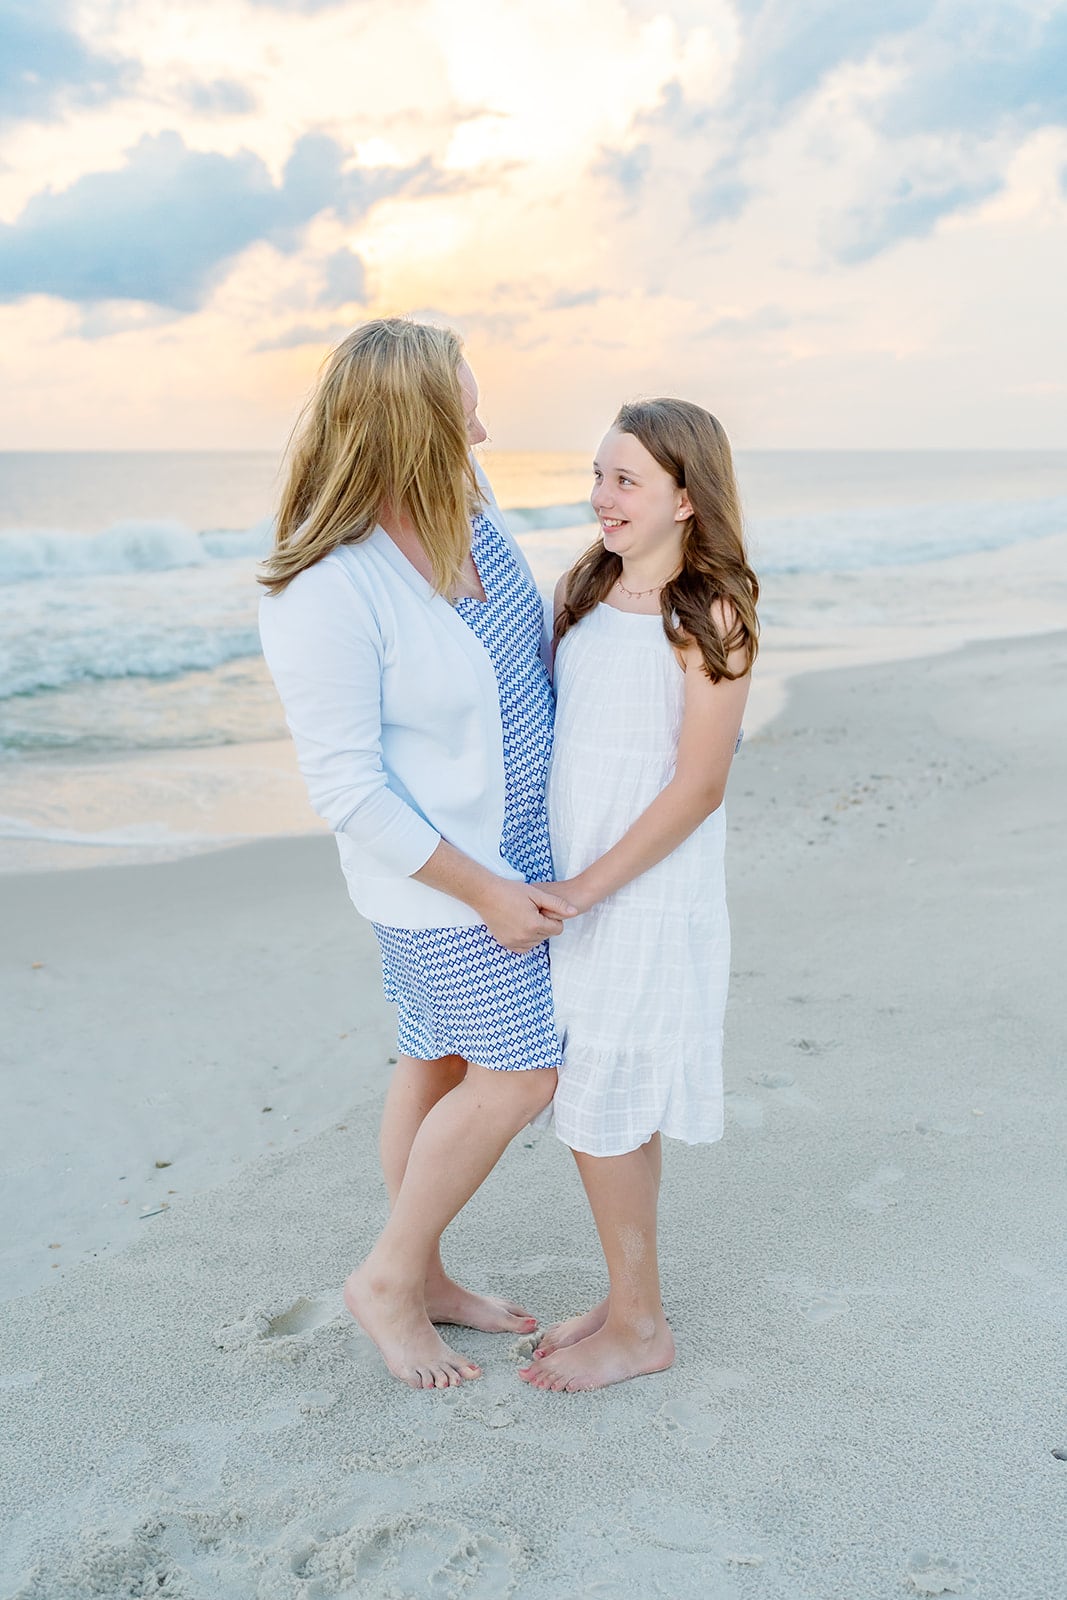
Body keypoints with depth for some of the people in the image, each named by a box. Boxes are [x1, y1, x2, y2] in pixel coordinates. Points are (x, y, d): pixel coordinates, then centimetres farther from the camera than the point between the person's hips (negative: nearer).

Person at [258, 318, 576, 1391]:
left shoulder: (465, 509, -2)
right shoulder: (323, 596, -27)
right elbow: (350, 793, -23)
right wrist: (488, 894, -20)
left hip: (519, 846, 8)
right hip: (442, 874, -8)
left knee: (441, 1066, 17)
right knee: (517, 1075, -2)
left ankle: (422, 1277, 35)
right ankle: (388, 1280, 18)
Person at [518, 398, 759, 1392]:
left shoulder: (711, 616, -15)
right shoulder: (584, 589, 6)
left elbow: (698, 787, -17)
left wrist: (585, 888, -18)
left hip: (649, 895, -7)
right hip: (573, 887, 7)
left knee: (601, 1115, 1)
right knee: (618, 1112, 16)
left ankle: (638, 1329, 20)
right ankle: (629, 1300, 32)